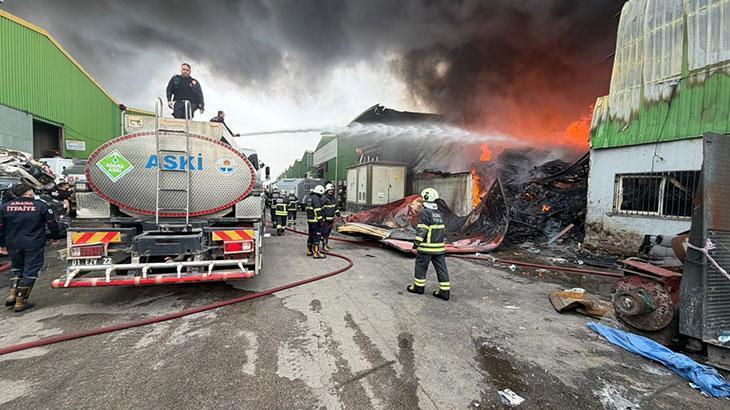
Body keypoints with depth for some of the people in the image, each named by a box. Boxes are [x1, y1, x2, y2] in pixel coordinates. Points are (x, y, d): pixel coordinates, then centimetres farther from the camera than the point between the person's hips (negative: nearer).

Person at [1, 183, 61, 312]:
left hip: (13, 245, 4)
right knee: (30, 272, 4)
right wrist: (55, 237, 13)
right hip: (34, 245, -4)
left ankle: (12, 294, 12)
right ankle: (20, 302, 6)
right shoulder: (41, 206, -8)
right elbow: (52, 224, -3)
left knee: (17, 268, 24)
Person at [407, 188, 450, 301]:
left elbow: (422, 230, -18)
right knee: (441, 268, 8)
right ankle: (445, 291, 11)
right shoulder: (438, 213, 13)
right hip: (440, 247, 7)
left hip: (427, 247, -7)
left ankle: (419, 286, 21)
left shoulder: (425, 212, -13)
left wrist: (416, 243, -13)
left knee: (420, 266, 9)